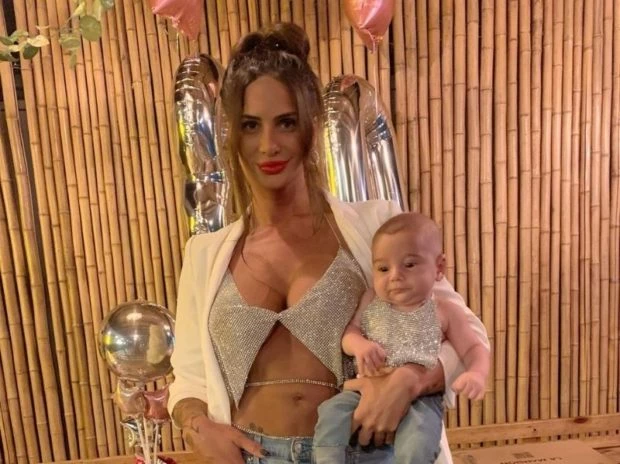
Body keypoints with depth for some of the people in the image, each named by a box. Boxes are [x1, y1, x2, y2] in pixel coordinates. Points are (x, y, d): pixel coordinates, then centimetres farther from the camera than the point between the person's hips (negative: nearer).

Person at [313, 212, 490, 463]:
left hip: (420, 398, -2)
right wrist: (359, 345, -15)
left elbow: (474, 349, 3)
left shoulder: (445, 311, 0)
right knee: (332, 412, -22)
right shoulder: (371, 302, 6)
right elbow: (349, 331, 10)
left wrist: (476, 374, -20)